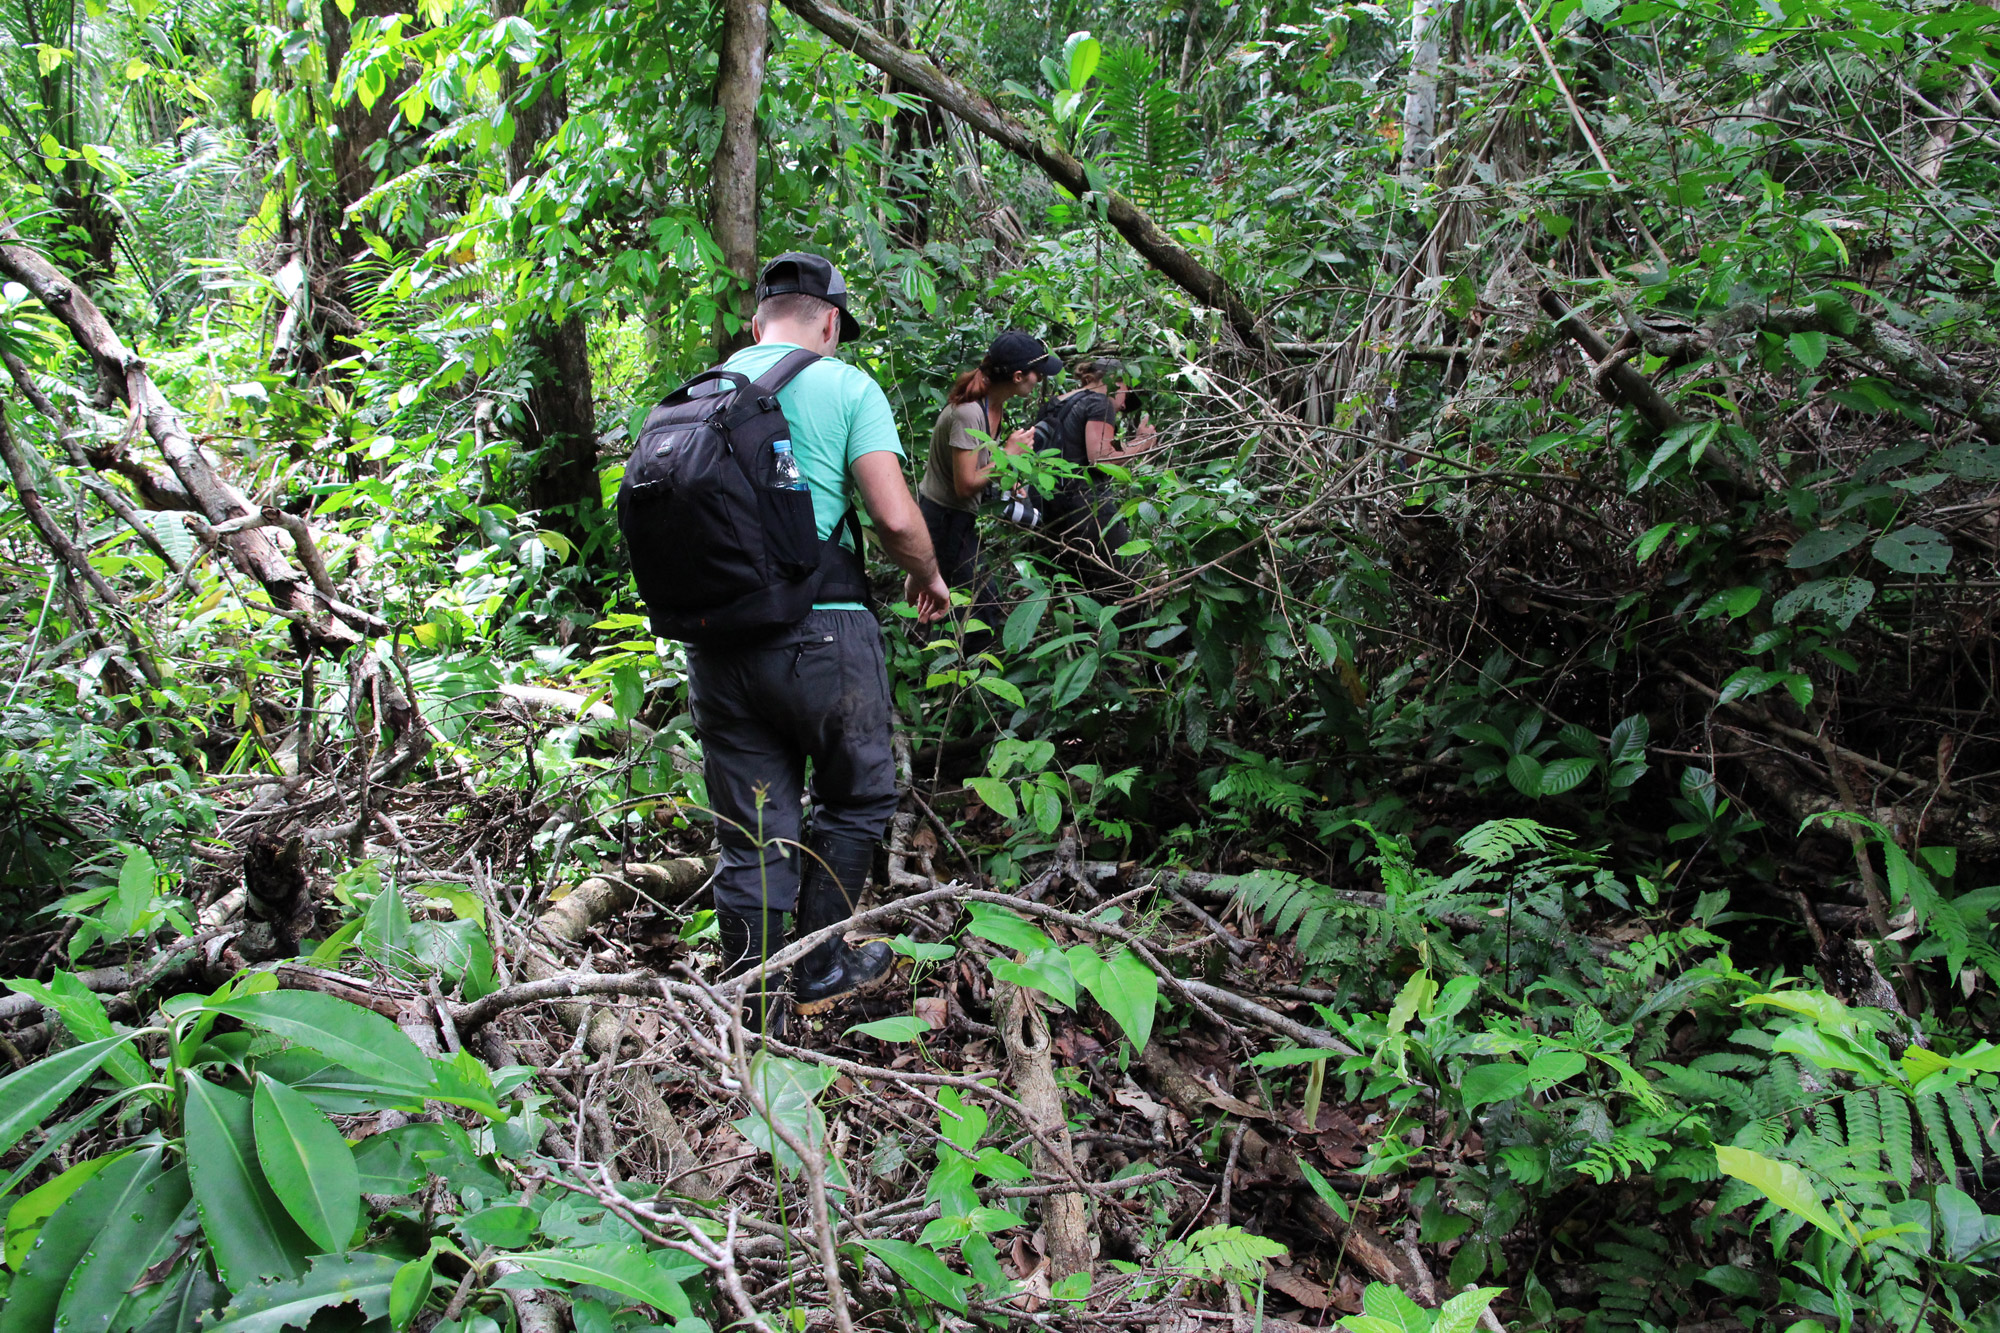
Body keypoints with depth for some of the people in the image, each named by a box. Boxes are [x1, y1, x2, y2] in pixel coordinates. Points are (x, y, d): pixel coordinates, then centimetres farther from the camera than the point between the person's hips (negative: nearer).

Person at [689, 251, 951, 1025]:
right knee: (855, 802, 18)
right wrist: (928, 580, 6)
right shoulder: (846, 386, -3)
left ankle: (753, 1005, 17)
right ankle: (819, 971, 24)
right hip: (817, 634, -4)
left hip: (715, 637, 5)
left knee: (750, 837, 11)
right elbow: (895, 517, -13)